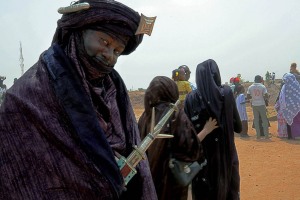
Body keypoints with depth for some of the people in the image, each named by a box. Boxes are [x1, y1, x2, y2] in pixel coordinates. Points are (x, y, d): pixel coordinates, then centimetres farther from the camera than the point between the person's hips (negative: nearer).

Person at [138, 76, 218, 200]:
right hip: (174, 175, -4)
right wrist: (206, 130, -3)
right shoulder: (178, 115, -17)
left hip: (149, 174, 5)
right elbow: (192, 146, -17)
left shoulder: (146, 115, -2)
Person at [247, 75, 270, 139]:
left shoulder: (250, 87, -1)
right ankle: (266, 135, 7)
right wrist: (263, 96, 8)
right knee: (264, 119, 7)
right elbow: (266, 96, -12)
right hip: (261, 104, -2)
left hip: (254, 105, 2)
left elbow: (248, 97, 1)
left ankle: (258, 135, 9)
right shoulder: (262, 86, -8)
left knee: (256, 119, 9)